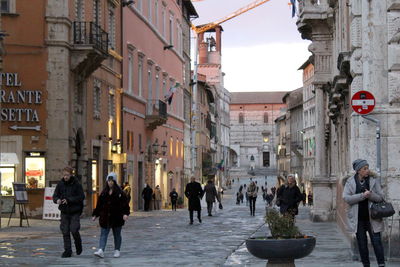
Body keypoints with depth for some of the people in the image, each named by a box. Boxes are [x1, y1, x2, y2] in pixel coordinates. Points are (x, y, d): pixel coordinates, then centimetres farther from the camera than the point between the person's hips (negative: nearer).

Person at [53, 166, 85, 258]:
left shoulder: (76, 184, -8)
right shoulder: (60, 184, 3)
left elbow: (81, 197, -12)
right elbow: (55, 195, 5)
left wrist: (69, 200, -21)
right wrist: (57, 200, -19)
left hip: (75, 212, -4)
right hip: (64, 212, 4)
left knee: (74, 230, -9)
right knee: (65, 232, 3)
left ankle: (78, 245, 19)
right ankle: (67, 251, 11)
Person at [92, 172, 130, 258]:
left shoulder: (120, 192, -4)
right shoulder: (104, 193, 8)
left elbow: (125, 204, -8)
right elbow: (99, 205, 12)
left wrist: (125, 213, -20)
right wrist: (95, 215, 11)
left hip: (116, 218, -3)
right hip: (105, 217, 3)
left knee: (117, 235, 9)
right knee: (103, 234, -7)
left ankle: (117, 250, 20)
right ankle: (101, 250, -16)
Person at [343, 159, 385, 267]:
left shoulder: (374, 180, 0)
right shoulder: (350, 181, 0)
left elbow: (380, 197, -2)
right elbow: (346, 198, -10)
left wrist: (370, 194, -22)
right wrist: (362, 196, -21)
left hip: (372, 217, -1)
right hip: (358, 218, 1)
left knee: (376, 240, -5)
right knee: (362, 243, 7)